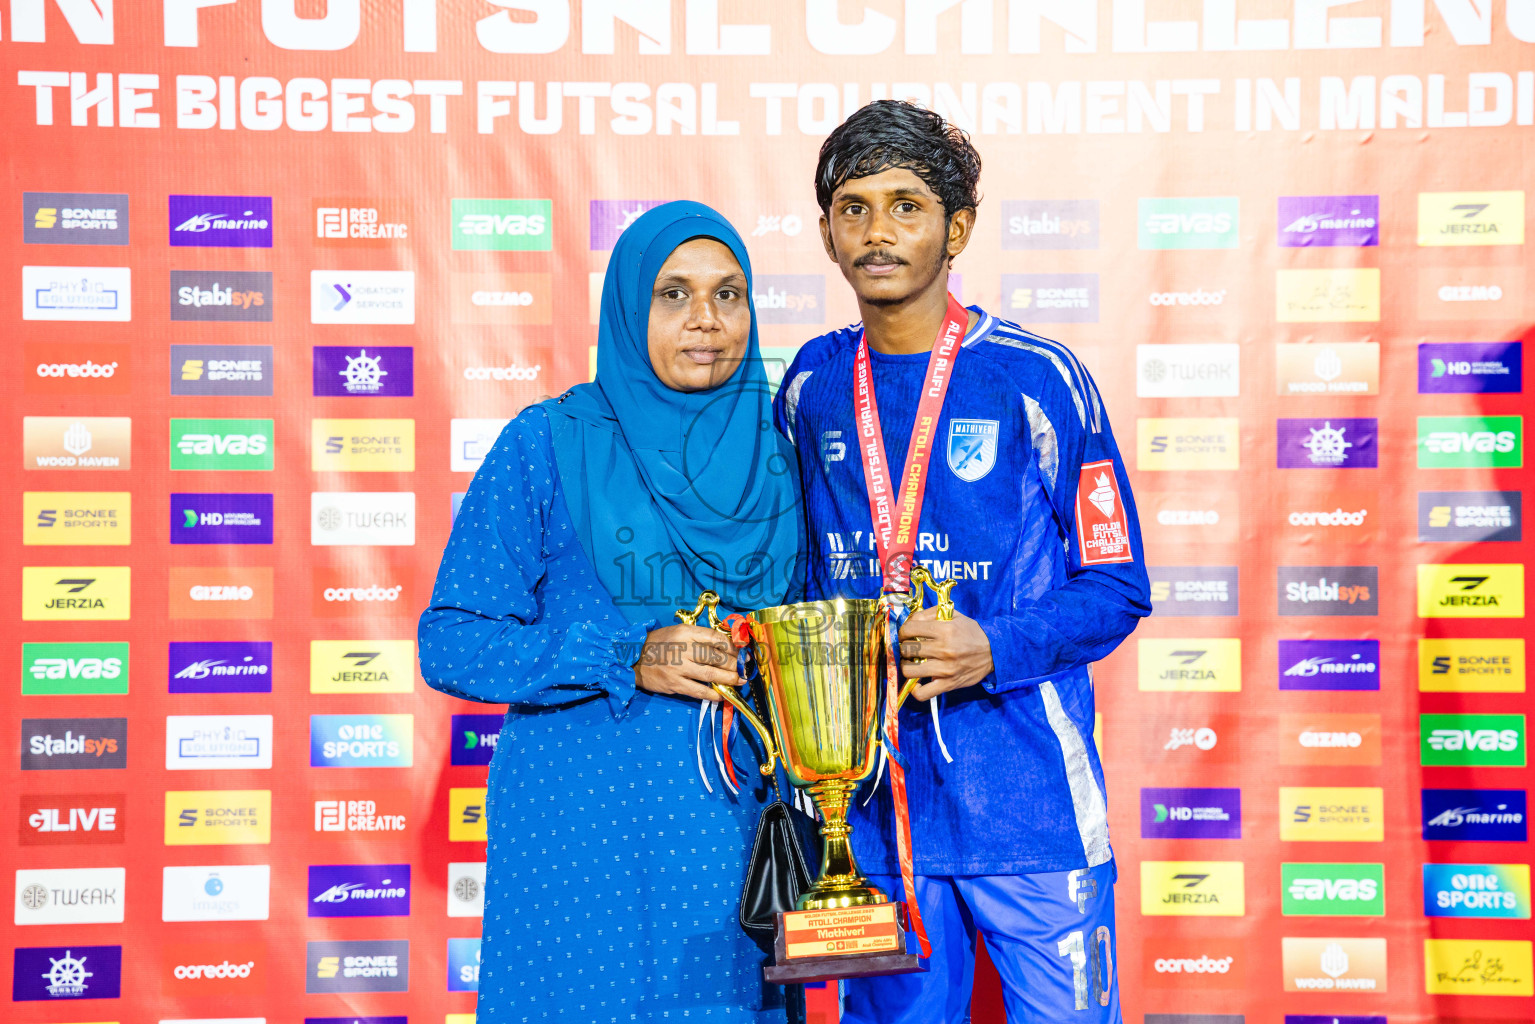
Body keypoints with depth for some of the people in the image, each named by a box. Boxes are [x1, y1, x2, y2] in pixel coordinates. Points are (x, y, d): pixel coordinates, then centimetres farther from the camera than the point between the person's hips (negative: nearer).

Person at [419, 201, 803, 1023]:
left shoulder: (778, 454, 6)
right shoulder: (548, 445, -4)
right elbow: (450, 642, -7)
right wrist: (627, 658, -16)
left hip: (740, 825, 4)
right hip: (582, 835, -3)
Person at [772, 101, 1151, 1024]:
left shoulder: (1037, 378, -6)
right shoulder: (812, 385, 6)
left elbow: (1116, 589, -4)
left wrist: (994, 650, -19)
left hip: (1026, 801, -3)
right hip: (867, 801, 4)